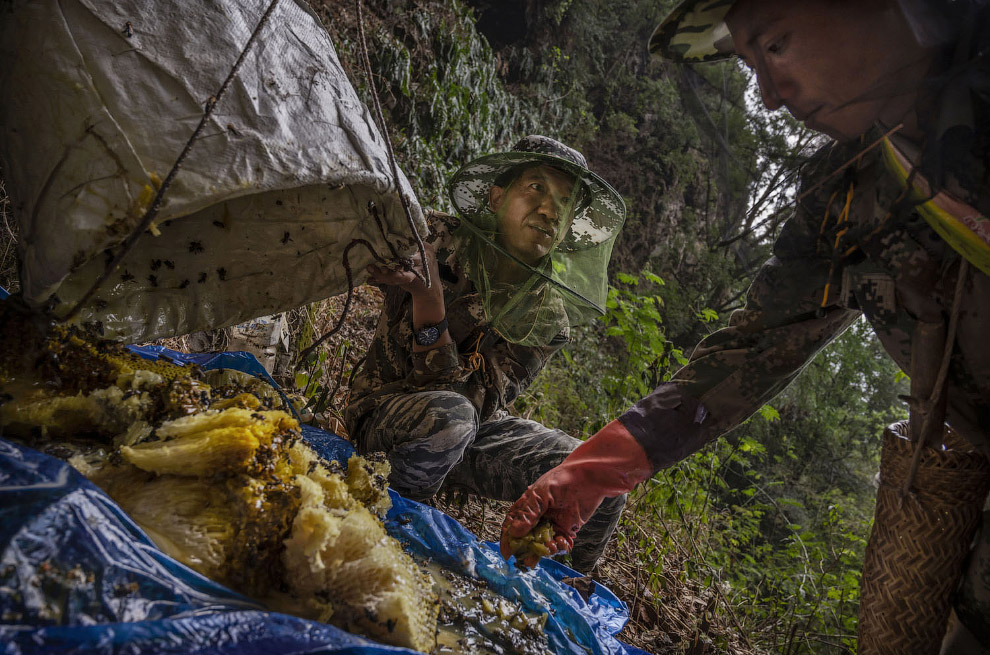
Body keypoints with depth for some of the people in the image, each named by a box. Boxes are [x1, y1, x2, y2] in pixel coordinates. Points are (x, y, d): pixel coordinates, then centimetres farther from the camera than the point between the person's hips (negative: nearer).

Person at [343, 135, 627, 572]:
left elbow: (477, 399, -23)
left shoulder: (550, 319, -11)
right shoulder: (436, 243, -17)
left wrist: (428, 299, -38)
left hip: (477, 428, 3)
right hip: (385, 409, -2)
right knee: (448, 414, -40)